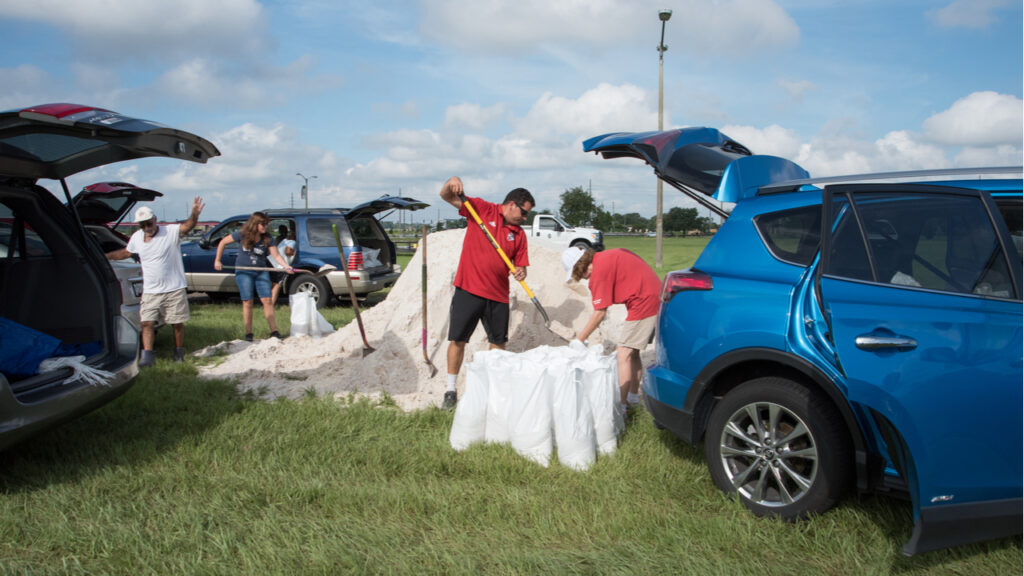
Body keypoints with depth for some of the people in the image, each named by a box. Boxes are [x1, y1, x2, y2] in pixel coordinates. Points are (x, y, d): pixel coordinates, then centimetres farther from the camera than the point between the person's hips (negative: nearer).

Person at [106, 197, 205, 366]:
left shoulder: (171, 232, -11)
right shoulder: (136, 238, 6)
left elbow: (187, 226, -30)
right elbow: (125, 252, 24)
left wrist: (194, 215, -51)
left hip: (174, 290, -4)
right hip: (150, 291, 4)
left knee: (177, 324, 5)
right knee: (147, 323, -4)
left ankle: (179, 353, 21)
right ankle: (147, 356, 0)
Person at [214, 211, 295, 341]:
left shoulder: (267, 238, -5)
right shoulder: (242, 235, -9)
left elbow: (276, 255, -9)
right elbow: (223, 242, 2)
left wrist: (286, 266, -27)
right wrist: (217, 261, 3)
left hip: (261, 272, 2)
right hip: (244, 272, -2)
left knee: (267, 300, -2)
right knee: (247, 302, -1)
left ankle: (274, 331, 2)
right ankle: (248, 333, 6)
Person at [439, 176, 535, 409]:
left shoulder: (519, 234, 9)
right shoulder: (481, 209, 0)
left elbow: (520, 264, 12)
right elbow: (446, 196, -1)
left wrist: (521, 272, -11)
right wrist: (452, 182, -23)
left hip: (498, 295, 4)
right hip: (468, 288, -3)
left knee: (499, 342, 8)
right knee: (457, 339, -2)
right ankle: (451, 390, 9)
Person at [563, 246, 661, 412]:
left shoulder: (600, 269, -15)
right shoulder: (608, 256, 12)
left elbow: (599, 313, -12)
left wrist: (580, 339, -2)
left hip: (644, 304, -10)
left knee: (623, 353, -8)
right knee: (632, 352, 19)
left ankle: (620, 406, -9)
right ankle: (633, 397, 30)